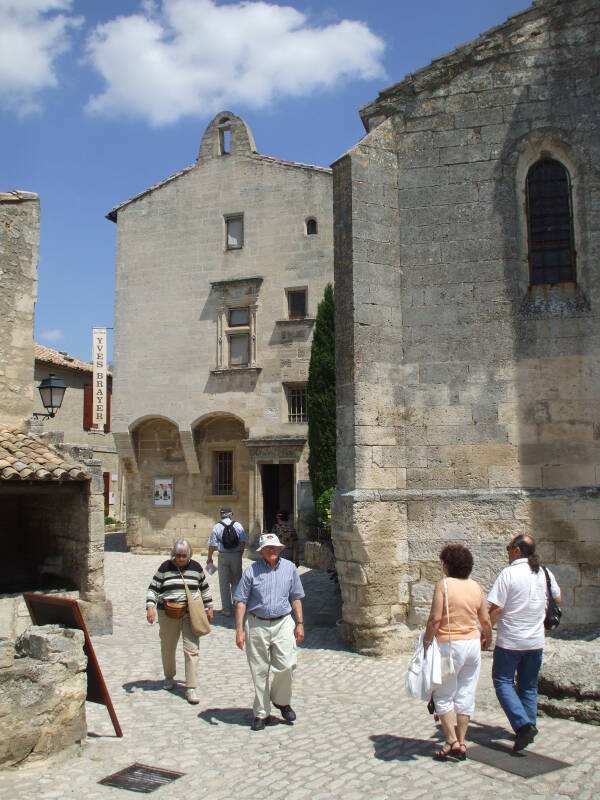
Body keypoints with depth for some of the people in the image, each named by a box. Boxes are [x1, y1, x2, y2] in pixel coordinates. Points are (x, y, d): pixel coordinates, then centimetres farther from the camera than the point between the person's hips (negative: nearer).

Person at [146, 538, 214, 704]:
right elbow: (153, 588, -1)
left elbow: (204, 588, 16)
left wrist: (209, 607, 17)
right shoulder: (165, 567, -1)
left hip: (191, 613, 0)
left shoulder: (196, 567, 5)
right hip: (168, 614, 0)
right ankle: (169, 677, 40)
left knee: (191, 649, -7)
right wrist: (150, 607, -15)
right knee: (168, 648, 14)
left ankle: (191, 688, -3)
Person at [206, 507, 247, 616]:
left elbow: (212, 545, -4)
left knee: (224, 583, 6)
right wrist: (240, 553, 11)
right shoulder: (238, 526, -1)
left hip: (223, 556, -1)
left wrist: (209, 558, 8)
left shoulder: (217, 527, -4)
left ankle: (226, 609, 9)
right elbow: (243, 542, -2)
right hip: (236, 556, 1)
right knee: (236, 581, 15)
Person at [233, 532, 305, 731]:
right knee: (259, 671, 6)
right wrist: (239, 629, -7)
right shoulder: (251, 571, -3)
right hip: (256, 625, -1)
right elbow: (241, 601, -2)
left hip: (283, 623, 1)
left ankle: (281, 700, 18)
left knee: (287, 665, -10)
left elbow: (295, 598, 11)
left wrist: (300, 623, 6)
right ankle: (261, 712, 23)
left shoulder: (289, 568, 4)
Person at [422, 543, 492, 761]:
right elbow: (485, 619, 10)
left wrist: (426, 643, -8)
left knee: (443, 696, 9)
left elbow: (435, 618, -18)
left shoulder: (443, 584, -14)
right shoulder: (476, 587, 3)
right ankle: (461, 743, 18)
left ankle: (452, 742, 4)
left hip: (450, 646, -5)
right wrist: (487, 637, 29)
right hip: (473, 644, 6)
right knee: (466, 696, 13)